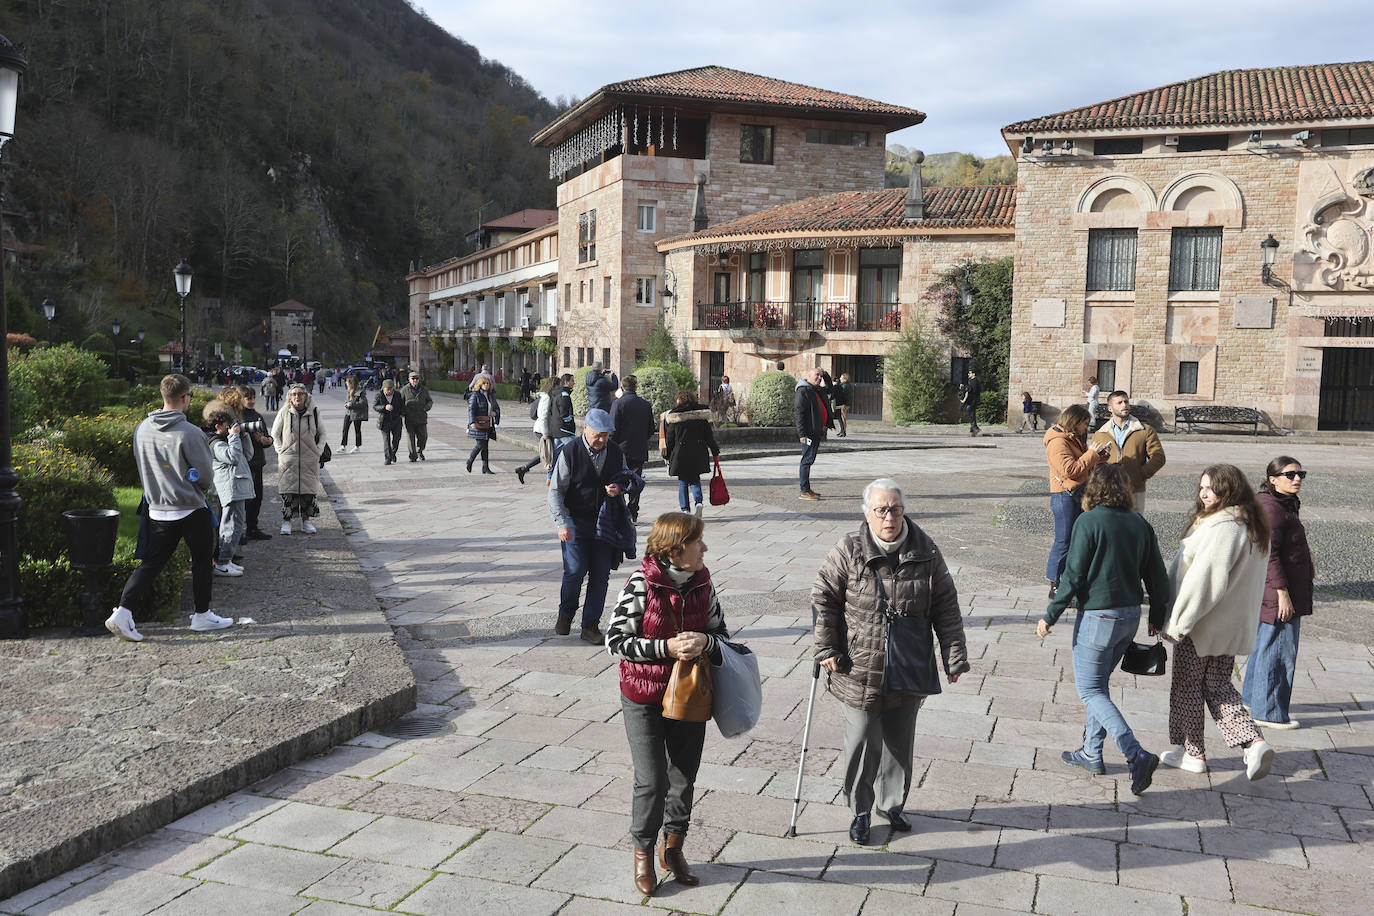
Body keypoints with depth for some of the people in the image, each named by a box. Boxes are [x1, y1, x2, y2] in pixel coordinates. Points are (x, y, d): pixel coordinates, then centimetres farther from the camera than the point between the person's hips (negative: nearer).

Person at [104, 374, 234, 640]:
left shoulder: (142, 429, 1)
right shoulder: (190, 432, -18)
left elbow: (141, 467, 14)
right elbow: (207, 475, -12)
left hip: (157, 511, 5)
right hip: (192, 510, -5)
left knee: (150, 564, 9)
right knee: (202, 562, 11)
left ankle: (123, 612, -3)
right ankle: (202, 616, 21)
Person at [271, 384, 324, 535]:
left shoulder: (314, 413, 2)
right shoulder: (284, 413, -2)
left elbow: (321, 433, 14)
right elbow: (275, 434, 8)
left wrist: (319, 450, 3)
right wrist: (280, 450, 0)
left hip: (309, 459, 2)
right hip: (288, 458, -1)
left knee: (309, 489, 3)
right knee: (288, 489, -3)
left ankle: (306, 520, 14)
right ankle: (286, 520, 5)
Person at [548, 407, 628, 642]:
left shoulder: (616, 453, 4)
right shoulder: (569, 453, -8)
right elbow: (556, 491, -7)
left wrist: (619, 488, -6)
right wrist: (562, 523, -17)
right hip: (576, 521, -4)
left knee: (601, 574, 2)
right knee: (575, 570, -12)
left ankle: (590, 625, 12)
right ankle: (565, 614, 16)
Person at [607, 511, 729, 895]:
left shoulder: (703, 583, -5)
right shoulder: (640, 584, -18)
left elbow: (721, 632, 5)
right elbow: (615, 640, -16)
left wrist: (705, 641, -18)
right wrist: (666, 648, -25)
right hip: (644, 698, -4)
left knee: (684, 776, 13)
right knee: (652, 781, -1)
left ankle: (673, 848, 35)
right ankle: (643, 853, 23)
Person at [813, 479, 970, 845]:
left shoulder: (925, 552, -4)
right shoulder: (848, 551, -10)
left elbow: (946, 608, 3)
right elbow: (823, 599, -2)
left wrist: (954, 656, 3)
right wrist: (827, 650, -3)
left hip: (910, 673, 3)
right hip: (860, 671, -2)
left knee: (900, 742, 16)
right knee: (862, 743, 5)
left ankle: (892, 804, 37)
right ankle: (860, 811, 25)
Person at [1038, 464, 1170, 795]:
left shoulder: (1088, 522, -14)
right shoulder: (1140, 524, 4)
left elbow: (1073, 577, -15)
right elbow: (1158, 577, 8)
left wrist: (1050, 616, -7)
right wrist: (1157, 619, 22)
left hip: (1097, 617, -7)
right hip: (1130, 616, 7)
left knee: (1090, 690, 2)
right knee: (1098, 683, 21)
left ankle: (1137, 754, -11)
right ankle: (1091, 753, 29)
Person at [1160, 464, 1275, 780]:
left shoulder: (1223, 528, -24)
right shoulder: (1253, 525, 7)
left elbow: (1203, 578, -26)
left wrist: (1176, 623, -19)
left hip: (1202, 624, -9)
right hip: (1234, 626, 9)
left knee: (1187, 687, 8)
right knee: (1218, 687, 17)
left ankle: (1192, 753, 20)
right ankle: (1254, 743, 3)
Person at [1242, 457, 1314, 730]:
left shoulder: (1284, 505, 14)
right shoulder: (1271, 508, -20)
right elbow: (1269, 554, -24)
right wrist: (1282, 593, -24)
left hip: (1269, 593, 11)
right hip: (1277, 593, -11)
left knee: (1264, 645, 20)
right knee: (1279, 651, -2)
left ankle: (1252, 698, 34)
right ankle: (1269, 712, 7)